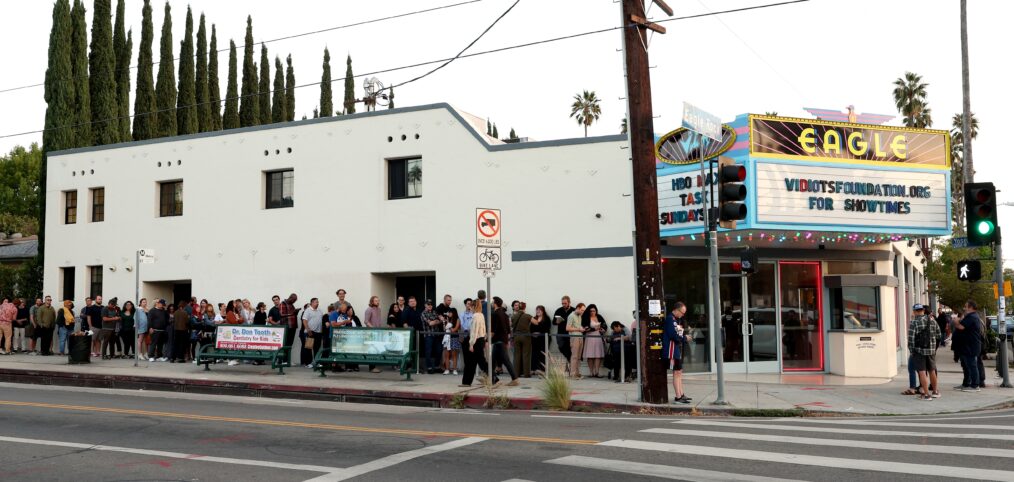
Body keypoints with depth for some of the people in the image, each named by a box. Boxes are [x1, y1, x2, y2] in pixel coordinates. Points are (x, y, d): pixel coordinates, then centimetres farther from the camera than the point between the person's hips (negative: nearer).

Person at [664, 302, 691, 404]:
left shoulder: (676, 319, 16)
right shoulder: (670, 319, -16)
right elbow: (673, 335, -23)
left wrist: (683, 330, 1)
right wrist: (685, 338, -12)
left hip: (678, 349, 11)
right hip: (672, 349, -11)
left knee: (679, 372, 15)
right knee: (677, 372, -9)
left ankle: (681, 394, 23)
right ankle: (678, 397, -6)